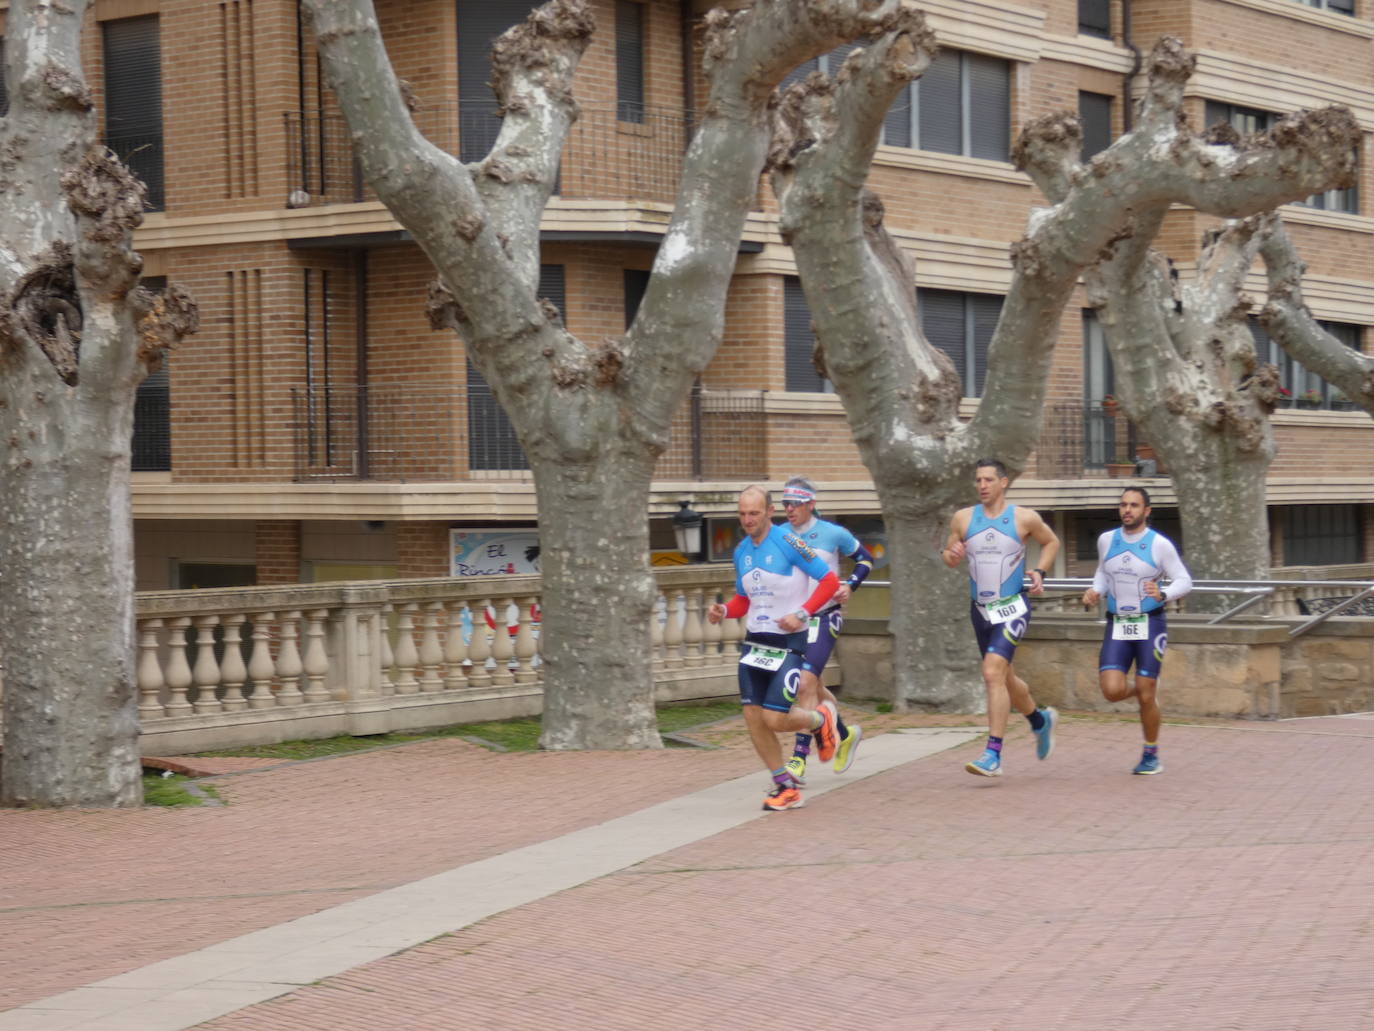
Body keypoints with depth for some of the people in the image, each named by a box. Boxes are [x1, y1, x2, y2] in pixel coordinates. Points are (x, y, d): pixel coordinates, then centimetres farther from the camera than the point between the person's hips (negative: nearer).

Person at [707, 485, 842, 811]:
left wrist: (802, 614, -21)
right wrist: (724, 610, -1)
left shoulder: (788, 542, -13)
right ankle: (785, 788, 13)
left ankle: (821, 718, 21)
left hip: (788, 641, -7)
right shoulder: (741, 551, 8)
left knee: (775, 719, -12)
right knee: (752, 716, 0)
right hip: (754, 642, 7)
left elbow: (829, 580, -12)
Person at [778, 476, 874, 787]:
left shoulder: (832, 533, -7)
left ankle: (799, 759, -19)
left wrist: (850, 585, -8)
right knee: (811, 686, 15)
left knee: (806, 684, -18)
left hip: (824, 619, -5)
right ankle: (846, 735, 40)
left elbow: (864, 558, 8)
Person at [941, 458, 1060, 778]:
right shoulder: (963, 519, 2)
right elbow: (950, 556, 11)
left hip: (1013, 607, -5)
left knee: (993, 673, -22)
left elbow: (1051, 542, 12)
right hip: (981, 609, 5)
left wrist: (1040, 572, -3)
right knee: (1005, 679, 19)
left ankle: (993, 754, -22)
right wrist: (951, 555, -13)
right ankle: (1041, 720, 48)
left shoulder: (1025, 519, -5)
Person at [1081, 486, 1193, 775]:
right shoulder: (1106, 540, 4)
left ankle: (1151, 756, 18)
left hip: (1150, 624, -3)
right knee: (1112, 691, -12)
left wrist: (1162, 595, -22)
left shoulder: (1160, 544, -7)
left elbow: (1184, 581, -3)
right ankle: (1143, 689, 24)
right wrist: (1095, 592, 2)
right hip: (1117, 625, 3)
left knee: (1145, 696, -2)